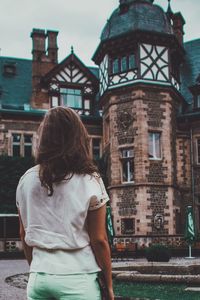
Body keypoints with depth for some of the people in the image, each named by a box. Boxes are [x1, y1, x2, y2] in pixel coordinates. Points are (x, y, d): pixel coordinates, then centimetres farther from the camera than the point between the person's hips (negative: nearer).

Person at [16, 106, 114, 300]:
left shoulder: (27, 180, 2)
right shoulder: (88, 180, -9)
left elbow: (24, 235, 9)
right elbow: (99, 240, -8)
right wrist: (108, 284, 2)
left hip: (38, 277, 4)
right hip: (77, 278, -3)